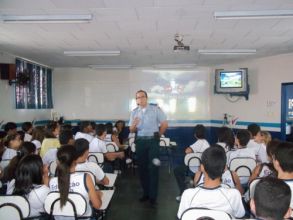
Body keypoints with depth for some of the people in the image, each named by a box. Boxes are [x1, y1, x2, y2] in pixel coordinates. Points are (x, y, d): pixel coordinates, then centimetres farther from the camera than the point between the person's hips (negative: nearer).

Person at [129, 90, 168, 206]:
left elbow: (164, 124, -1)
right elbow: (131, 130, 5)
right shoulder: (134, 112, 7)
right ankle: (146, 193, 23)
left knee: (153, 168, -3)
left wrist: (157, 135, 5)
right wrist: (134, 125, -17)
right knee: (142, 167, 9)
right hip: (140, 141, 4)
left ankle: (153, 196, 5)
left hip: (152, 141, -4)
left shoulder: (155, 109, -3)